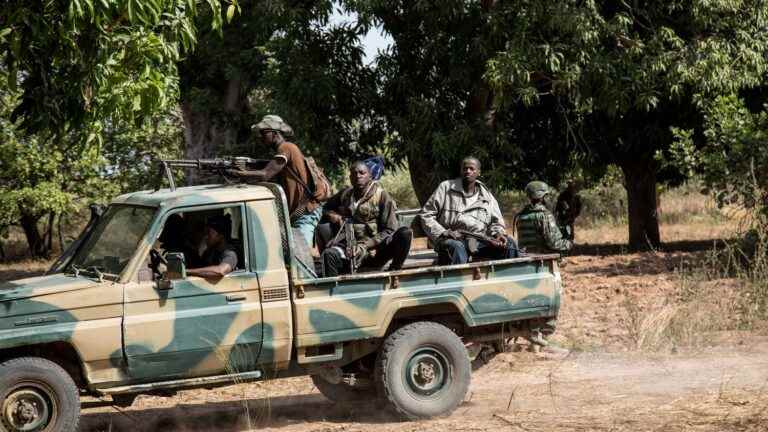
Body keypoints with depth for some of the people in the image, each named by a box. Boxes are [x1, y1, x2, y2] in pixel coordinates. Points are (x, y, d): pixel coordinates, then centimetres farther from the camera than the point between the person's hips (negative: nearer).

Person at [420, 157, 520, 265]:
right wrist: (441, 233, -7)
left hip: (479, 241, 3)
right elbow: (426, 214, 8)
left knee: (509, 243, -20)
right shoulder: (446, 188, 10)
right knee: (457, 247, -40)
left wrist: (498, 233, -3)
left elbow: (496, 222, 22)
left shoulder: (487, 196, 18)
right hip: (452, 240, -3)